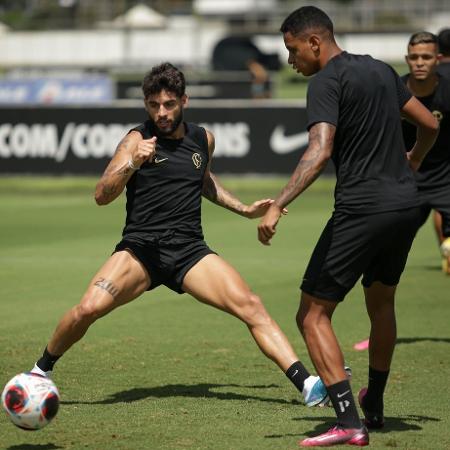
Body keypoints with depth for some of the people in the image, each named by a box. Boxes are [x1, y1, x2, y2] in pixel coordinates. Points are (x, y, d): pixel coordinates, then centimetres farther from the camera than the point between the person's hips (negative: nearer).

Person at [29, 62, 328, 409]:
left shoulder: (203, 139, 13)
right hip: (140, 247, -3)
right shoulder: (138, 140, 0)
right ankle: (42, 370, 5)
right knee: (88, 309, -22)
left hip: (190, 250, 3)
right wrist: (133, 163, -24)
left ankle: (307, 384, -18)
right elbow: (102, 196, -10)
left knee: (250, 305, -16)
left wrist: (244, 209, 31)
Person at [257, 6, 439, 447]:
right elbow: (429, 125, 22)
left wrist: (278, 205, -30)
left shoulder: (326, 82, -10)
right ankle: (373, 405, 40)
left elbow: (319, 151, -24)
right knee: (381, 302, 27)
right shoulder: (380, 70, 13)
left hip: (362, 208, -8)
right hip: (406, 203, 8)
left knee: (312, 315, -3)